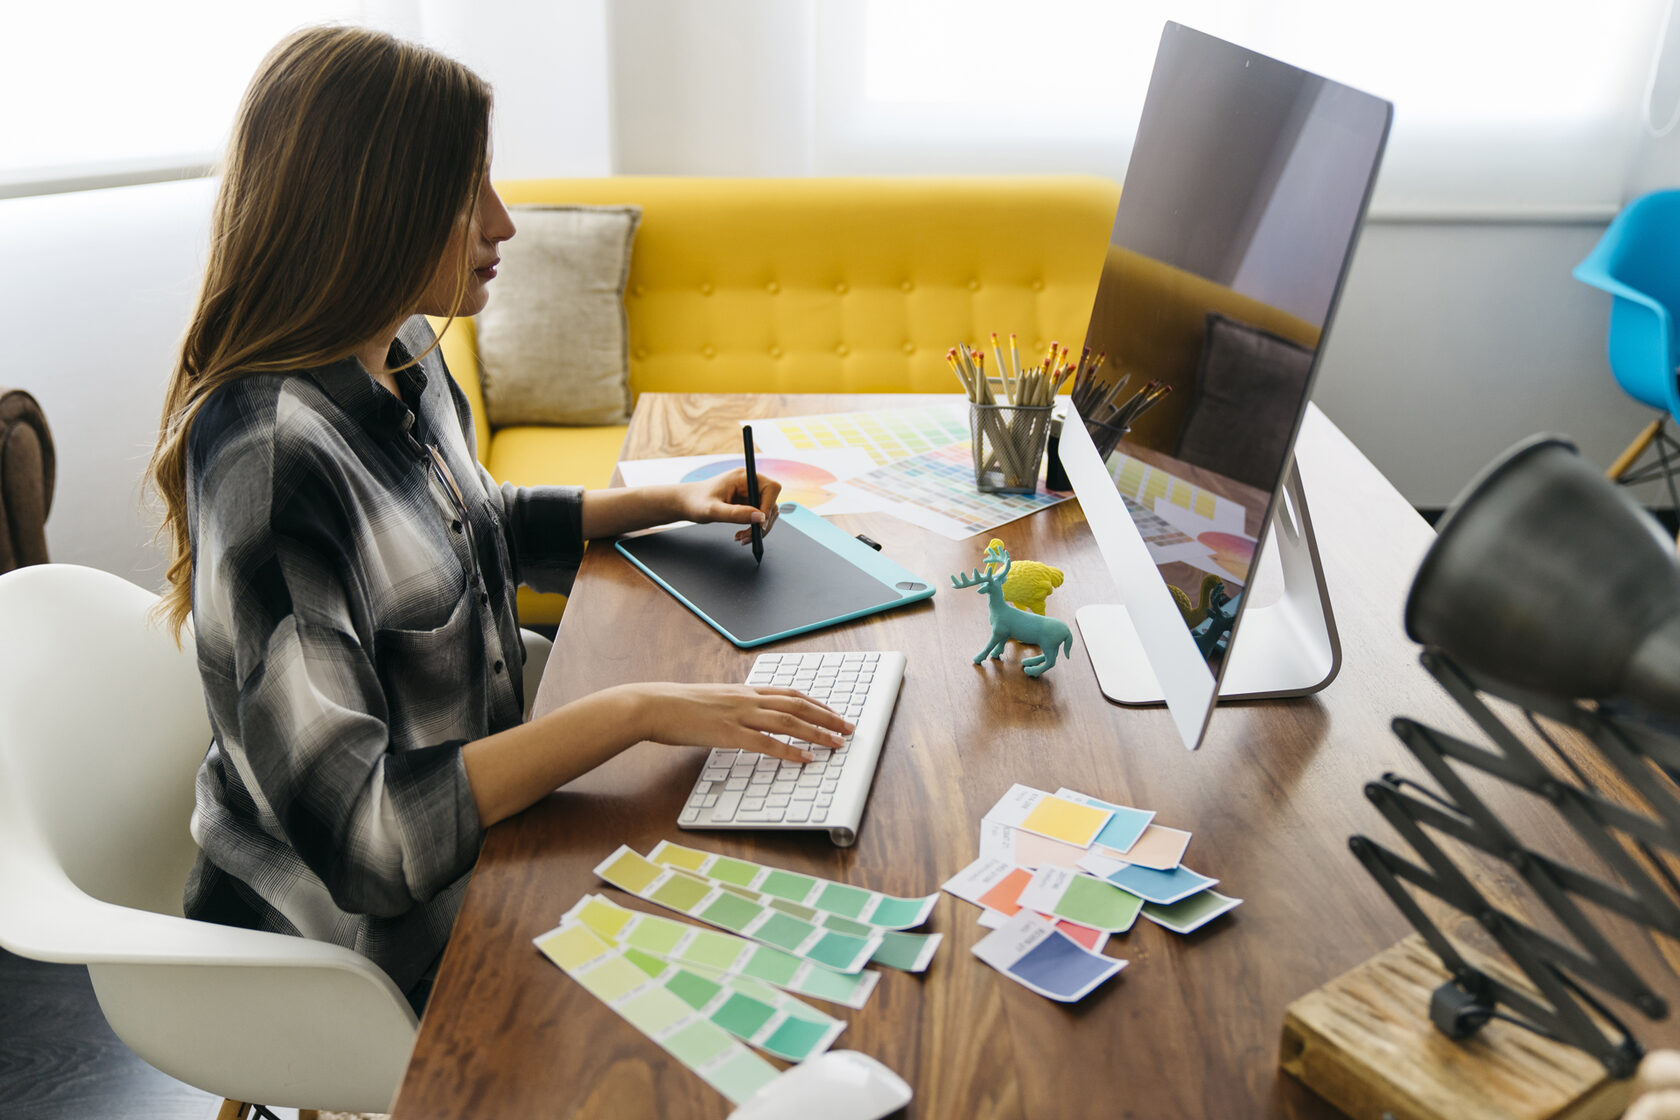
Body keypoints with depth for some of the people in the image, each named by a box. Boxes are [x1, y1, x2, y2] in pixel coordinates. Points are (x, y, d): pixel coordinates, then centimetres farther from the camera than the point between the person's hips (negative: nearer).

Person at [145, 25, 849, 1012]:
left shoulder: (403, 361, -3)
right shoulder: (274, 456, -31)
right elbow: (355, 833, -33)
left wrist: (666, 503, 6)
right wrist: (633, 711, -34)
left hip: (472, 809, 8)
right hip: (363, 941, -7)